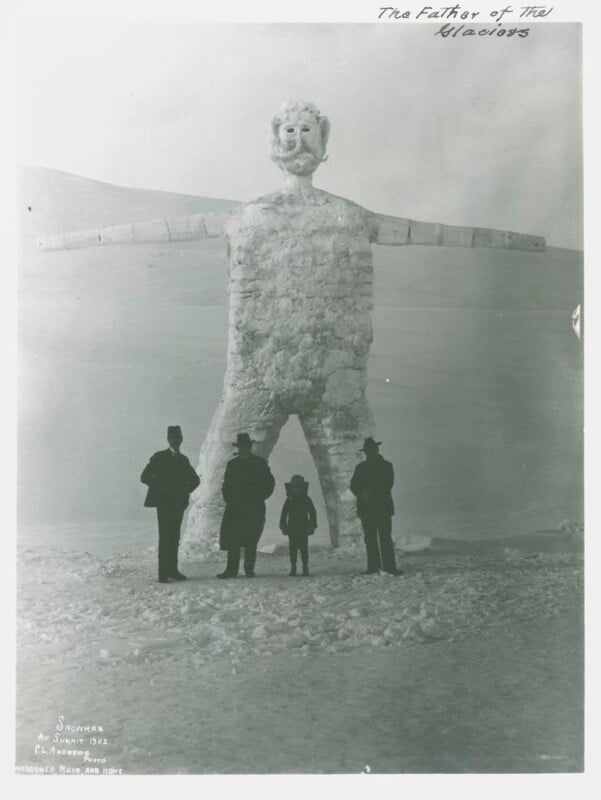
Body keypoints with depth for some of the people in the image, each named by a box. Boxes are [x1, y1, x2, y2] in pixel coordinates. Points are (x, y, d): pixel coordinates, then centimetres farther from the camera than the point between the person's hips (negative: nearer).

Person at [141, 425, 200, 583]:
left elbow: (195, 479, 24)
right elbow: (145, 477, -6)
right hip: (164, 503, -5)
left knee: (174, 538, 8)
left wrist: (186, 490, 8)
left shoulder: (183, 460, 12)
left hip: (178, 503, 5)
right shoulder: (159, 457, -2)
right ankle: (163, 573, -7)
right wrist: (160, 488, -12)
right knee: (165, 538, -7)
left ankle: (172, 570, 13)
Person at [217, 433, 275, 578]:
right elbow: (226, 485, 16)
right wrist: (228, 499, 3)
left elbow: (269, 482, 8)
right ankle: (232, 569, -5)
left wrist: (260, 498, 1)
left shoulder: (260, 463, 6)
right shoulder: (232, 464, 13)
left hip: (254, 508, -2)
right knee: (232, 539, -6)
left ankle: (249, 569, 6)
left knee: (251, 540, -1)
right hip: (235, 507, 2)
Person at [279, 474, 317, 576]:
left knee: (304, 549, -2)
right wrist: (283, 527, 3)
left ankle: (305, 568, 5)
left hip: (304, 530, -1)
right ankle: (293, 568, 5)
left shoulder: (306, 500, 3)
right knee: (293, 550, 0)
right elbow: (283, 515, 8)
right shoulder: (289, 501, 4)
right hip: (292, 530, 1)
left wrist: (312, 526, 1)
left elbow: (312, 513, 6)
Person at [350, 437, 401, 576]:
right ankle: (373, 567, 4)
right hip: (366, 507, 2)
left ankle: (389, 566, -6)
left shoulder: (386, 466, 7)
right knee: (370, 538, 1)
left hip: (383, 506, -2)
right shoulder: (360, 468, 14)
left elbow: (388, 485, -4)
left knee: (385, 538, -7)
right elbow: (353, 486, 6)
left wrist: (371, 493, -13)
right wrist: (363, 494, -13)